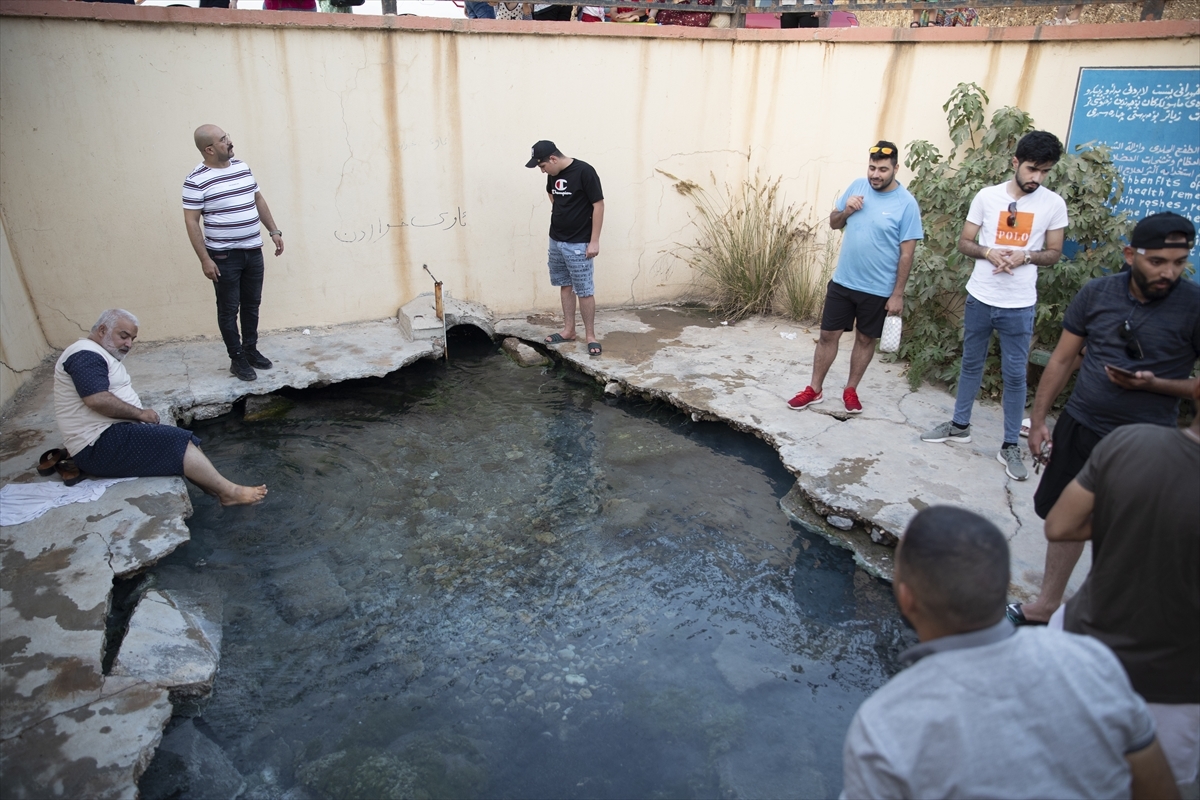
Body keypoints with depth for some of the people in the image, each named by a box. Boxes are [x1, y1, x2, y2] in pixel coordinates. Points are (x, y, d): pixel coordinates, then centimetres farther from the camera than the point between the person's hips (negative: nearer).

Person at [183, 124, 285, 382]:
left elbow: (258, 200, 16)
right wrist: (204, 259, -16)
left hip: (253, 251, 6)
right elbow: (191, 221, -12)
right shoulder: (196, 180, -13)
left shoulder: (243, 167, 6)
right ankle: (237, 359, 15)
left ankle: (251, 350, 29)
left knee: (252, 304, 15)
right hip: (224, 256, -6)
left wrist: (274, 231, 11)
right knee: (229, 309, 4)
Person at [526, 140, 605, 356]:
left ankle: (590, 335, 6)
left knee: (584, 290, -3)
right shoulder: (553, 174, 5)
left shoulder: (584, 171, -17)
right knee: (565, 285, 14)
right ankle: (569, 330, 25)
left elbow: (598, 205, -16)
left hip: (578, 244, -8)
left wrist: (594, 241, -17)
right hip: (555, 240, 8)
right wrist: (559, 212, 14)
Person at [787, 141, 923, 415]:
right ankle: (814, 390, 19)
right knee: (828, 335, 7)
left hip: (878, 289, -3)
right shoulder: (858, 186, 0)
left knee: (865, 339, 12)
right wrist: (845, 211, -12)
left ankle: (850, 390, 29)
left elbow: (906, 253, -10)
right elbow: (833, 223, 11)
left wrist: (897, 294, -11)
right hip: (842, 281, 3)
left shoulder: (906, 203, -12)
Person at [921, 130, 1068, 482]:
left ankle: (1010, 446, 13)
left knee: (1015, 374, 2)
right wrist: (988, 252, -17)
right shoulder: (987, 196, -2)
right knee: (971, 363, 14)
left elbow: (1054, 253, 4)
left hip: (1019, 305, -1)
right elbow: (963, 242, 4)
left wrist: (1025, 256, -17)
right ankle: (960, 425, 30)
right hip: (979, 298, 1)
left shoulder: (1054, 204, -3)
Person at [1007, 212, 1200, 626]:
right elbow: (1062, 359, 5)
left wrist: (1154, 384, -21)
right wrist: (1037, 420, 6)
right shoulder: (1097, 292, -3)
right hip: (1080, 425, 3)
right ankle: (1047, 605, 32)